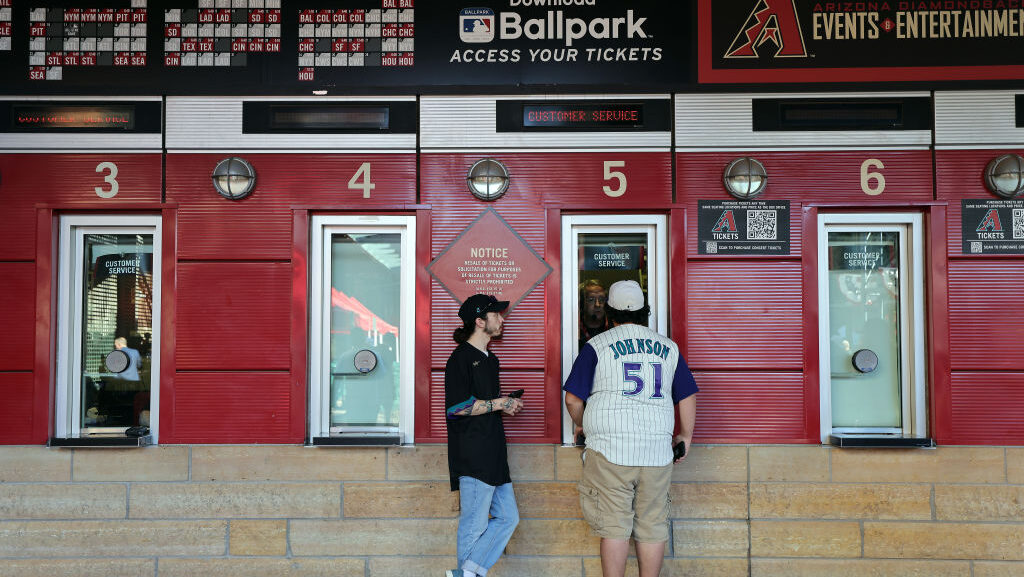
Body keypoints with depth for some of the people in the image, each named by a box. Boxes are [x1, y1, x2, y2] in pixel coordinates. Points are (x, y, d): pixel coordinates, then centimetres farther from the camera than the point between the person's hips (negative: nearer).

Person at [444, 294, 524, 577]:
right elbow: (456, 406, -18)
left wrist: (507, 404, 14)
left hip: (493, 453, 9)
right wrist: (499, 403, -12)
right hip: (472, 455, -9)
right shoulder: (461, 357, -8)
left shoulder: (490, 359, 21)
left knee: (507, 517, 4)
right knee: (475, 523, -4)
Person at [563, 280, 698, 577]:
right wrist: (686, 436, 23)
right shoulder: (668, 348, 11)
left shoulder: (597, 346, 0)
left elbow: (572, 399, -2)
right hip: (657, 452, 3)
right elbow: (688, 396, 13)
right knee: (652, 527, 11)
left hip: (610, 451, -3)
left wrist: (582, 425, 17)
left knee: (614, 527, 2)